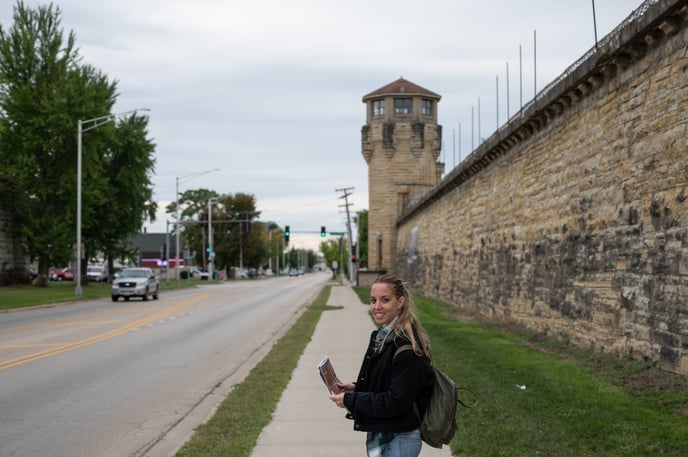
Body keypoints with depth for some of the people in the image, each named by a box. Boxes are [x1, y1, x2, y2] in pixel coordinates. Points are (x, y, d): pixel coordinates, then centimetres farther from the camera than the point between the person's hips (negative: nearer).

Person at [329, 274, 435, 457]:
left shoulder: (407, 346, -20)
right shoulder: (381, 336, 8)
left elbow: (395, 401, -22)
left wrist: (350, 400, -16)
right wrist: (356, 388, 1)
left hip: (400, 440, -9)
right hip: (378, 434, 9)